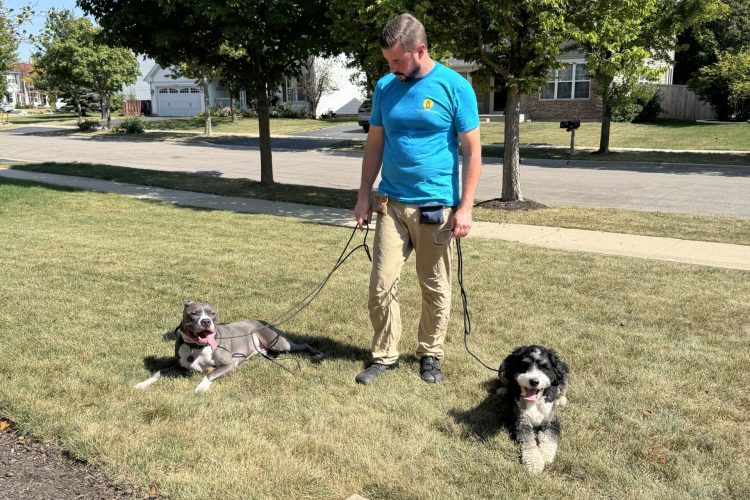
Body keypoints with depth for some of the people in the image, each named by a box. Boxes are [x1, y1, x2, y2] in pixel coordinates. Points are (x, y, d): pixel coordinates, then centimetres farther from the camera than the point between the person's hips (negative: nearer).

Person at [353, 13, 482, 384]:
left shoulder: (455, 86, -7)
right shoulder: (385, 87, 5)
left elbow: (472, 150, -6)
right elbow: (375, 143, 11)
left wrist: (465, 207, -11)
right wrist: (364, 195, 7)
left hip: (437, 207, -3)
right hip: (390, 203, 3)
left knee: (435, 288, 9)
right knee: (382, 285, 2)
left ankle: (430, 355, 26)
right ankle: (385, 356, 18)